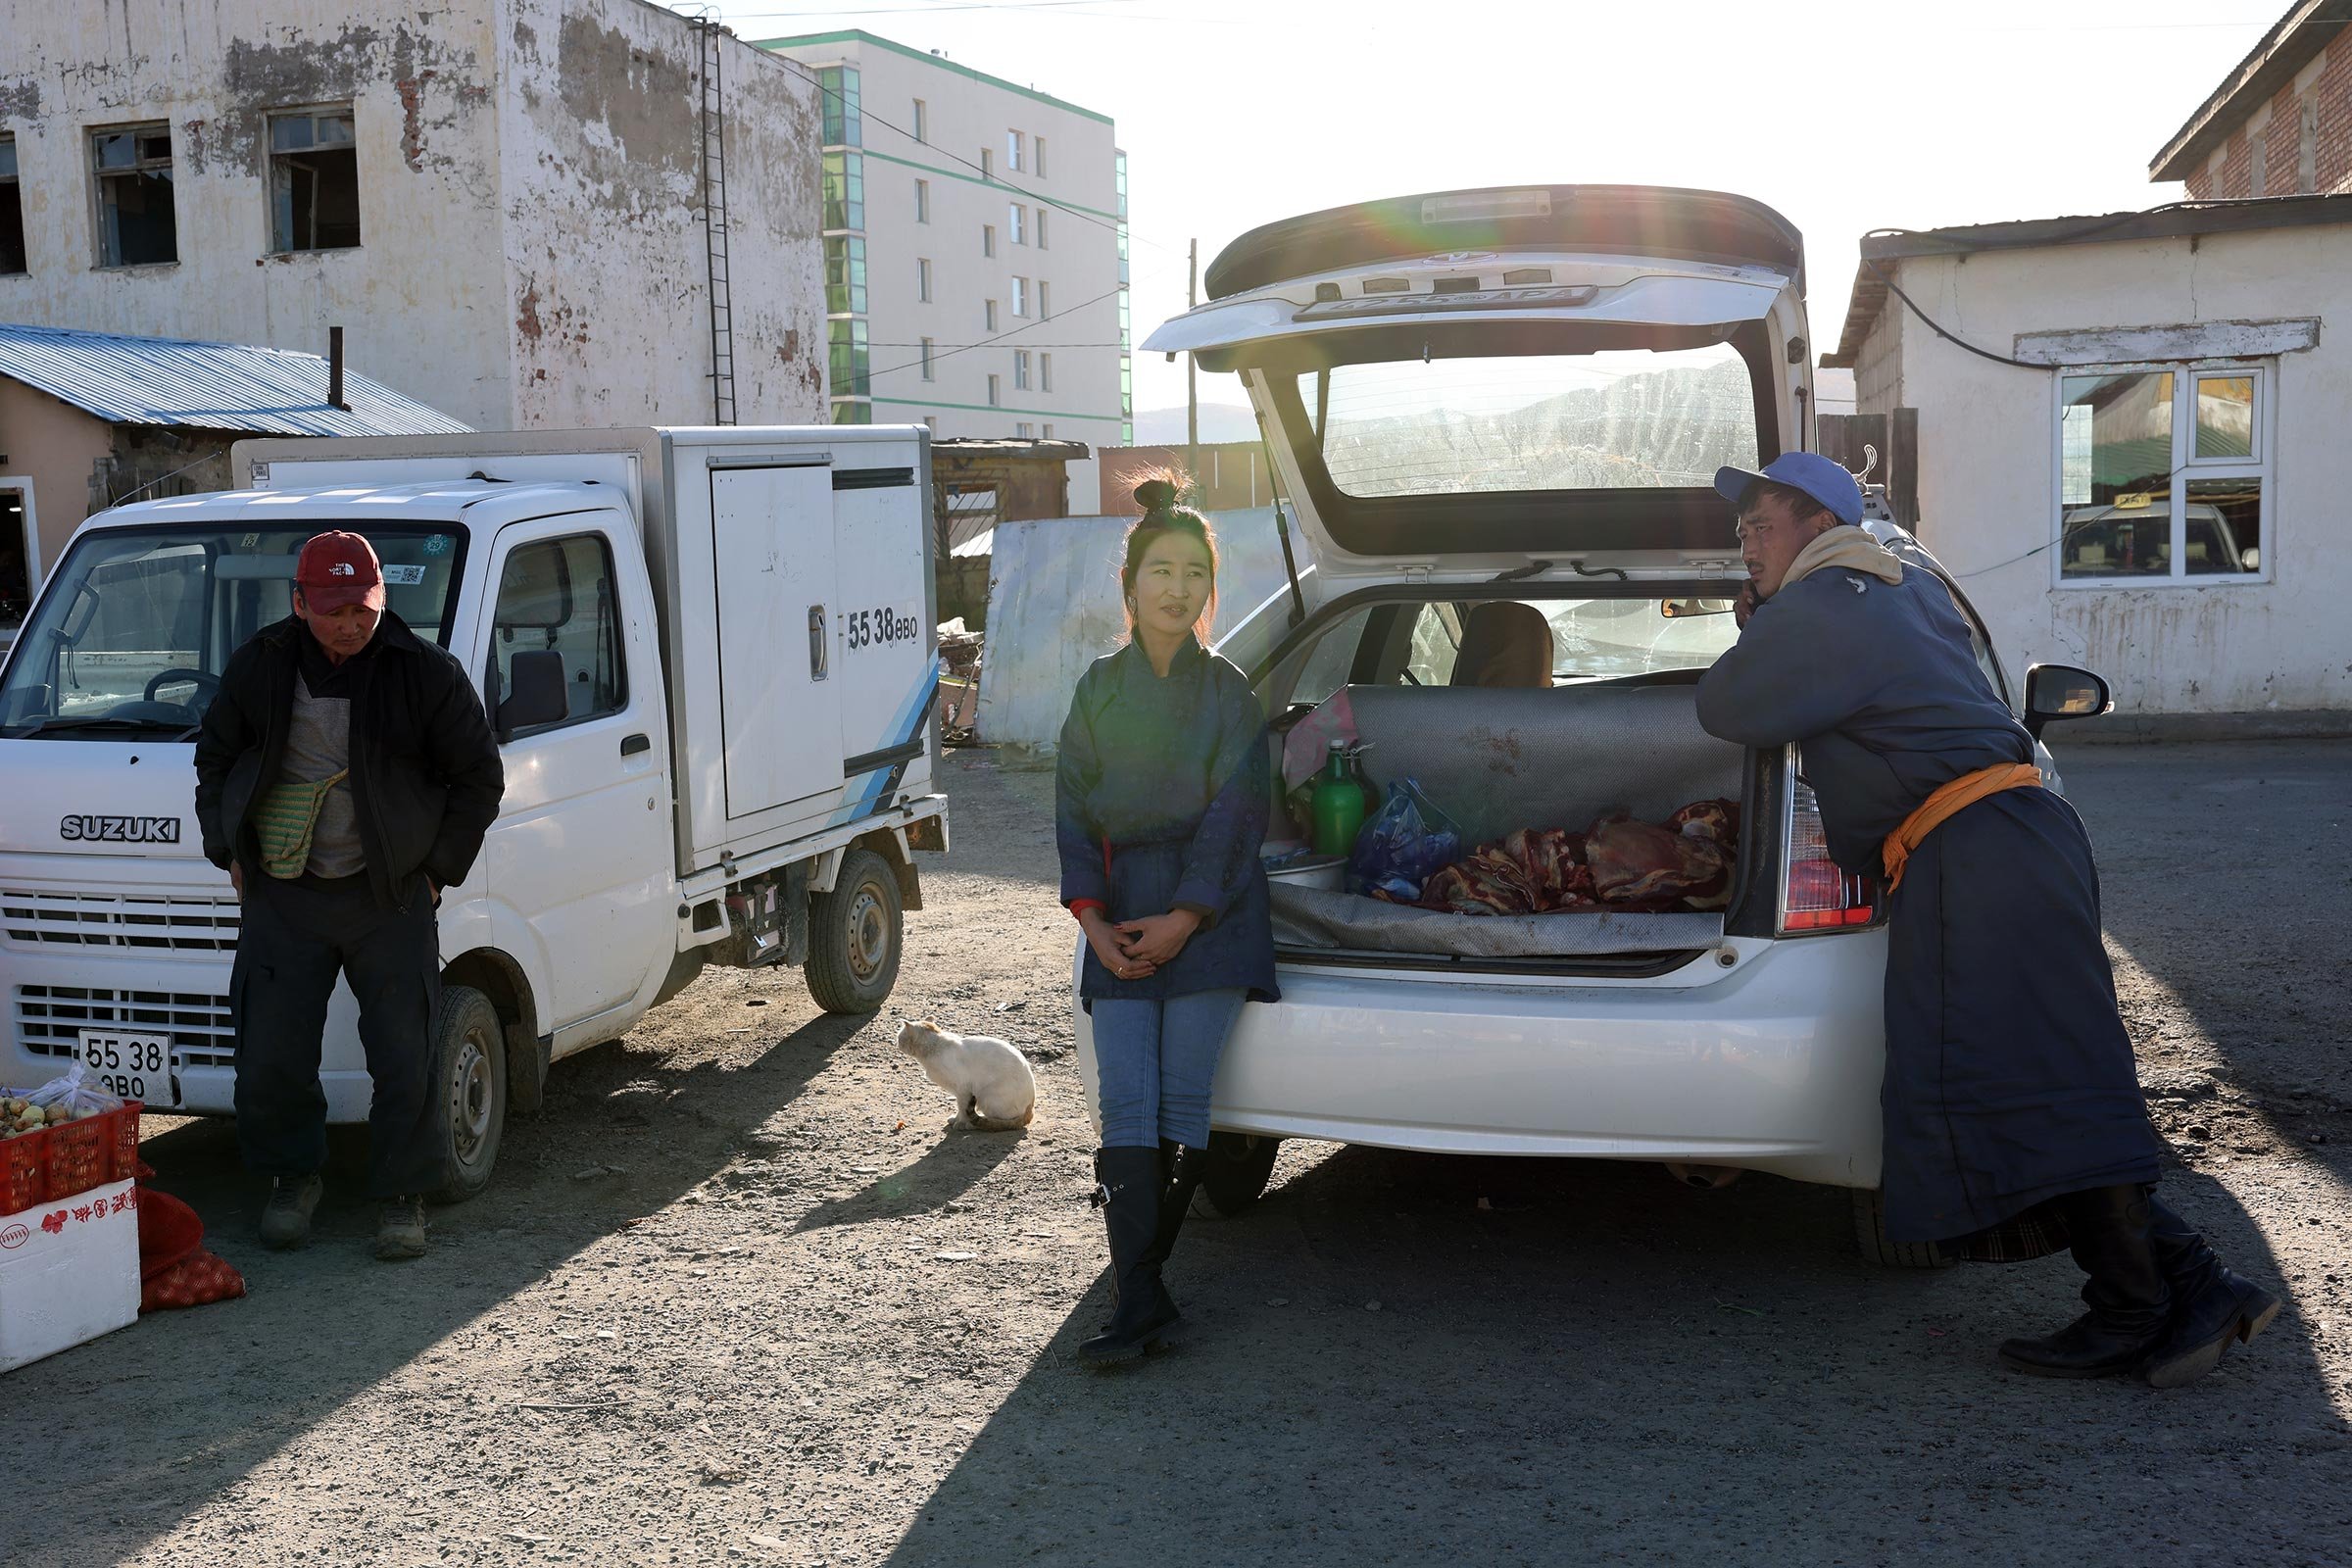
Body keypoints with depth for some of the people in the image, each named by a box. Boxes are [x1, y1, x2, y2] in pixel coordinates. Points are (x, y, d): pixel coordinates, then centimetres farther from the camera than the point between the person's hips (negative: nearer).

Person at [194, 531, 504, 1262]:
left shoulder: (426, 673, -5)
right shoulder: (260, 666, 2)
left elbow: (479, 777, 3)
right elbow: (214, 756, 16)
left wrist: (438, 868, 0)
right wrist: (230, 853, 9)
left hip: (391, 900, -2)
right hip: (280, 900, 2)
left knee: (404, 1058, -1)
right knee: (271, 1057, 4)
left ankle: (404, 1196, 15)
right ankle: (294, 1178, 28)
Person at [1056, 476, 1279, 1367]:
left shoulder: (1228, 693, 2)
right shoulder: (1098, 690, 8)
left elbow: (1237, 818, -4)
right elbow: (1073, 812, 6)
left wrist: (1182, 919, -12)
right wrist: (1094, 921, -5)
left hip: (1208, 916, -2)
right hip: (1121, 918, 2)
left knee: (1181, 1105, -2)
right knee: (1125, 1106, -7)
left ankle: (1141, 1281, 12)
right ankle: (1140, 1304, -7)